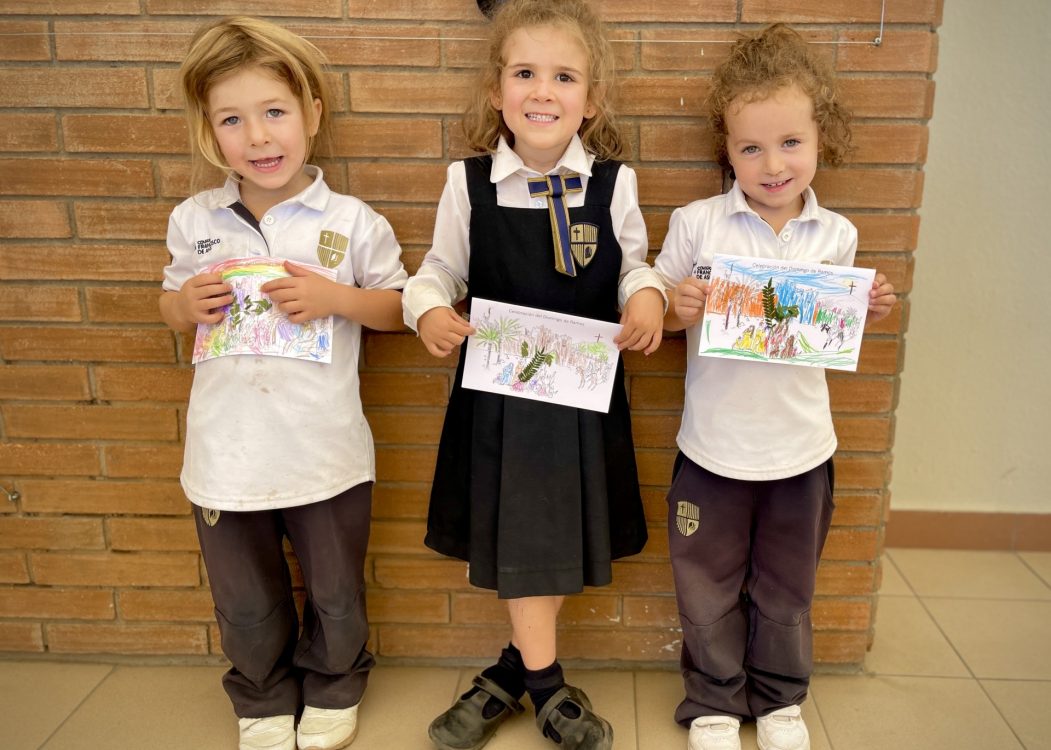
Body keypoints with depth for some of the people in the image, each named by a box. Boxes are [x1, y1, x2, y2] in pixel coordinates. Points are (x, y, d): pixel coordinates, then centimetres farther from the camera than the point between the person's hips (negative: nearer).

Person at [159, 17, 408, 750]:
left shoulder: (353, 223, -9)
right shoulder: (194, 222, -1)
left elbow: (396, 307, -2)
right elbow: (172, 307, 12)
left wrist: (336, 298, -20)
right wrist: (187, 303, -11)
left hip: (327, 454, -2)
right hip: (225, 454, 2)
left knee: (337, 594, 18)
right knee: (247, 603, 20)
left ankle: (333, 690, 48)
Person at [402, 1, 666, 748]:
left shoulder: (615, 184, -4)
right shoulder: (469, 184, -5)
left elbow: (635, 266, 6)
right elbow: (441, 269, 4)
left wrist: (647, 295, -16)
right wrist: (429, 309, -17)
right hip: (498, 388, -1)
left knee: (565, 539, 13)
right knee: (519, 539, 7)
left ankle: (513, 671, 36)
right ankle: (546, 685, 29)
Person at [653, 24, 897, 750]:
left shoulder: (837, 236, -2)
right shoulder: (695, 224, -9)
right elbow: (662, 320, -2)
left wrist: (867, 310, -9)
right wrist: (679, 309, -23)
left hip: (802, 446, 2)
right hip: (714, 445, -1)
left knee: (787, 588, 19)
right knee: (709, 588, 13)